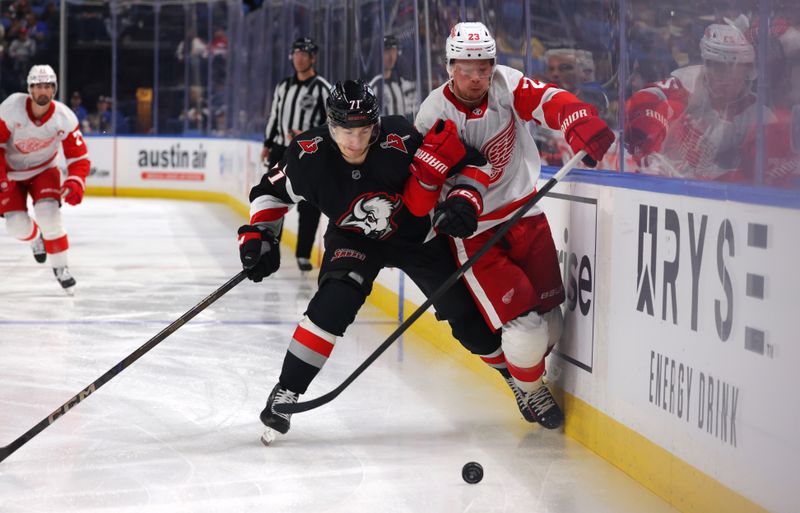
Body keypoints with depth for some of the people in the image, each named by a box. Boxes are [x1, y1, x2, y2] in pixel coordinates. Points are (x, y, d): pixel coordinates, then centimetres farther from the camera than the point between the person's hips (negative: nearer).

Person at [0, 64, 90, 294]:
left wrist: (75, 183, -35)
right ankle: (35, 237, 28)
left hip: (43, 170, 0)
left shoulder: (65, 118, -22)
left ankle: (60, 267, -6)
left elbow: (79, 158, -17)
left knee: (48, 212, -25)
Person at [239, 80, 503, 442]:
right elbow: (272, 192, -9)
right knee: (335, 300, -29)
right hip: (353, 239, 0)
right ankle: (287, 390, -18)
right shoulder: (309, 157, -28)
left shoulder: (400, 141, -33)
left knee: (468, 316, 5)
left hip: (417, 235, 0)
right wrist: (259, 236, -19)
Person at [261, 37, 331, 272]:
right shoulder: (283, 86, 12)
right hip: (281, 150, 5)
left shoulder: (322, 88, -7)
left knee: (308, 206, -5)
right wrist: (268, 144, 16)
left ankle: (303, 254, 1)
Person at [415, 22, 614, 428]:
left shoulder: (505, 84, -8)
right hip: (474, 229, -4)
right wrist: (460, 202, -38)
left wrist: (584, 129, -39)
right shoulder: (434, 114, -14)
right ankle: (529, 391, 18)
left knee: (549, 321, 8)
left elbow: (550, 102, -19)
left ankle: (523, 364, 40)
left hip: (523, 211, 4)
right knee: (523, 330, -13)